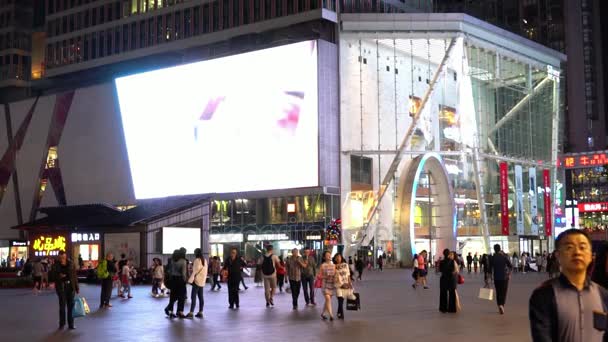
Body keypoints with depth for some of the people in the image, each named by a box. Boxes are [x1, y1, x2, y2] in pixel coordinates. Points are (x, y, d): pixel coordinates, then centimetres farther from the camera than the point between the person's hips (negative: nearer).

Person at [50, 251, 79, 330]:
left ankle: (71, 324, 14)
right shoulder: (56, 265, -1)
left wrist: (77, 288, 4)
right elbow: (52, 276, 2)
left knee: (71, 305, 6)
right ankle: (62, 324, 14)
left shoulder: (71, 264, 2)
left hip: (70, 286, 1)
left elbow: (74, 276, 5)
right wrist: (59, 276, -18)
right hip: (61, 287, -1)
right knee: (62, 305, 0)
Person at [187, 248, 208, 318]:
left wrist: (190, 280, -13)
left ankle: (191, 313, -14)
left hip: (197, 281, -9)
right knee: (201, 297, 10)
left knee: (193, 297, -10)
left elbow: (195, 271, -15)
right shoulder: (204, 260, 12)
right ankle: (200, 313, 11)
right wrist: (204, 279, 16)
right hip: (202, 281, 9)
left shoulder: (197, 260, -13)